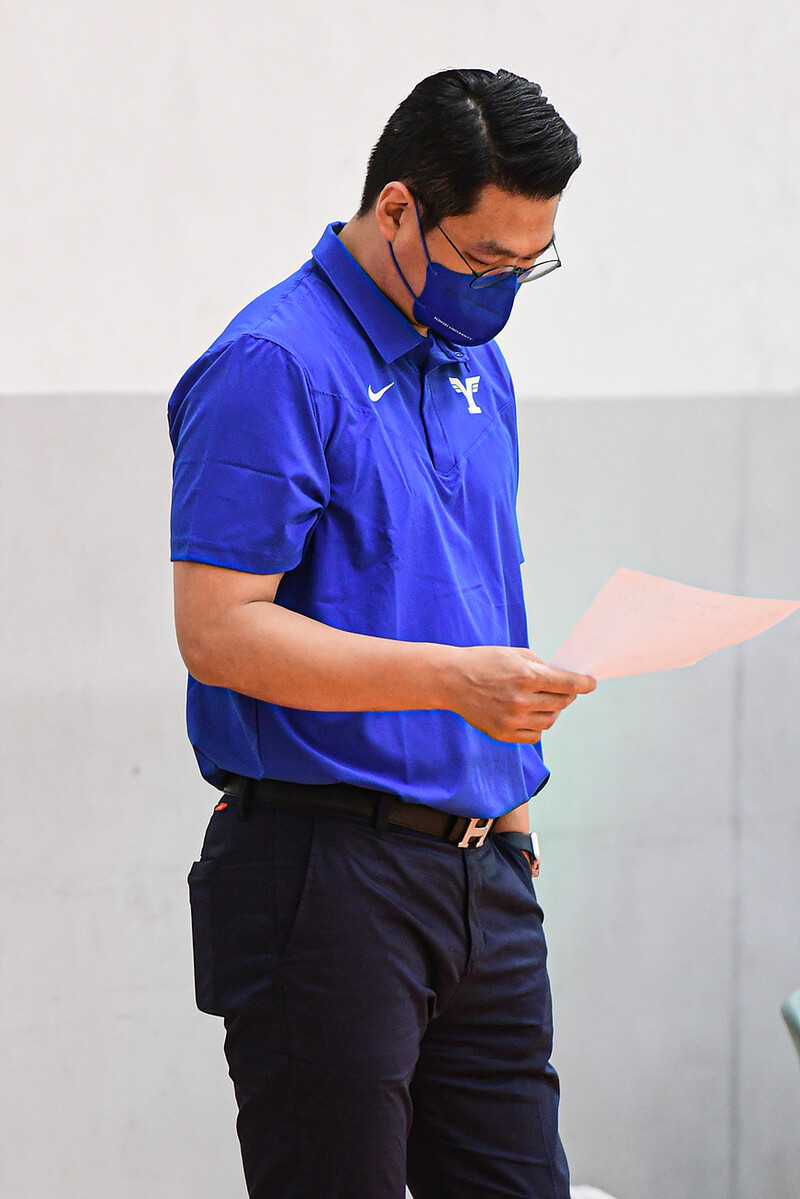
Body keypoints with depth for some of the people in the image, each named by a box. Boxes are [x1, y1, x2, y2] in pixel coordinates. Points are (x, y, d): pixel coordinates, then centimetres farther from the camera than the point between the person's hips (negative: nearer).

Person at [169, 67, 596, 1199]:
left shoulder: (476, 364, 16)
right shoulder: (274, 365, -11)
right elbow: (219, 629, -18)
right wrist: (453, 679, -25)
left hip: (483, 879, 8)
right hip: (323, 878, -8)